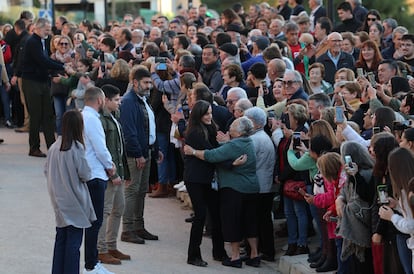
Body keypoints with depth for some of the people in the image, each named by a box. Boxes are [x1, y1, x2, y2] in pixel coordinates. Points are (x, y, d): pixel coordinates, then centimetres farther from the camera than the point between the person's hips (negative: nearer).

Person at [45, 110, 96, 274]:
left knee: (61, 239, 15)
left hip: (60, 202, 6)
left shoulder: (54, 147, -1)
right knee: (74, 241, 1)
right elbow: (85, 175, -15)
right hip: (75, 202, -6)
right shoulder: (76, 148, -18)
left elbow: (47, 171, 7)